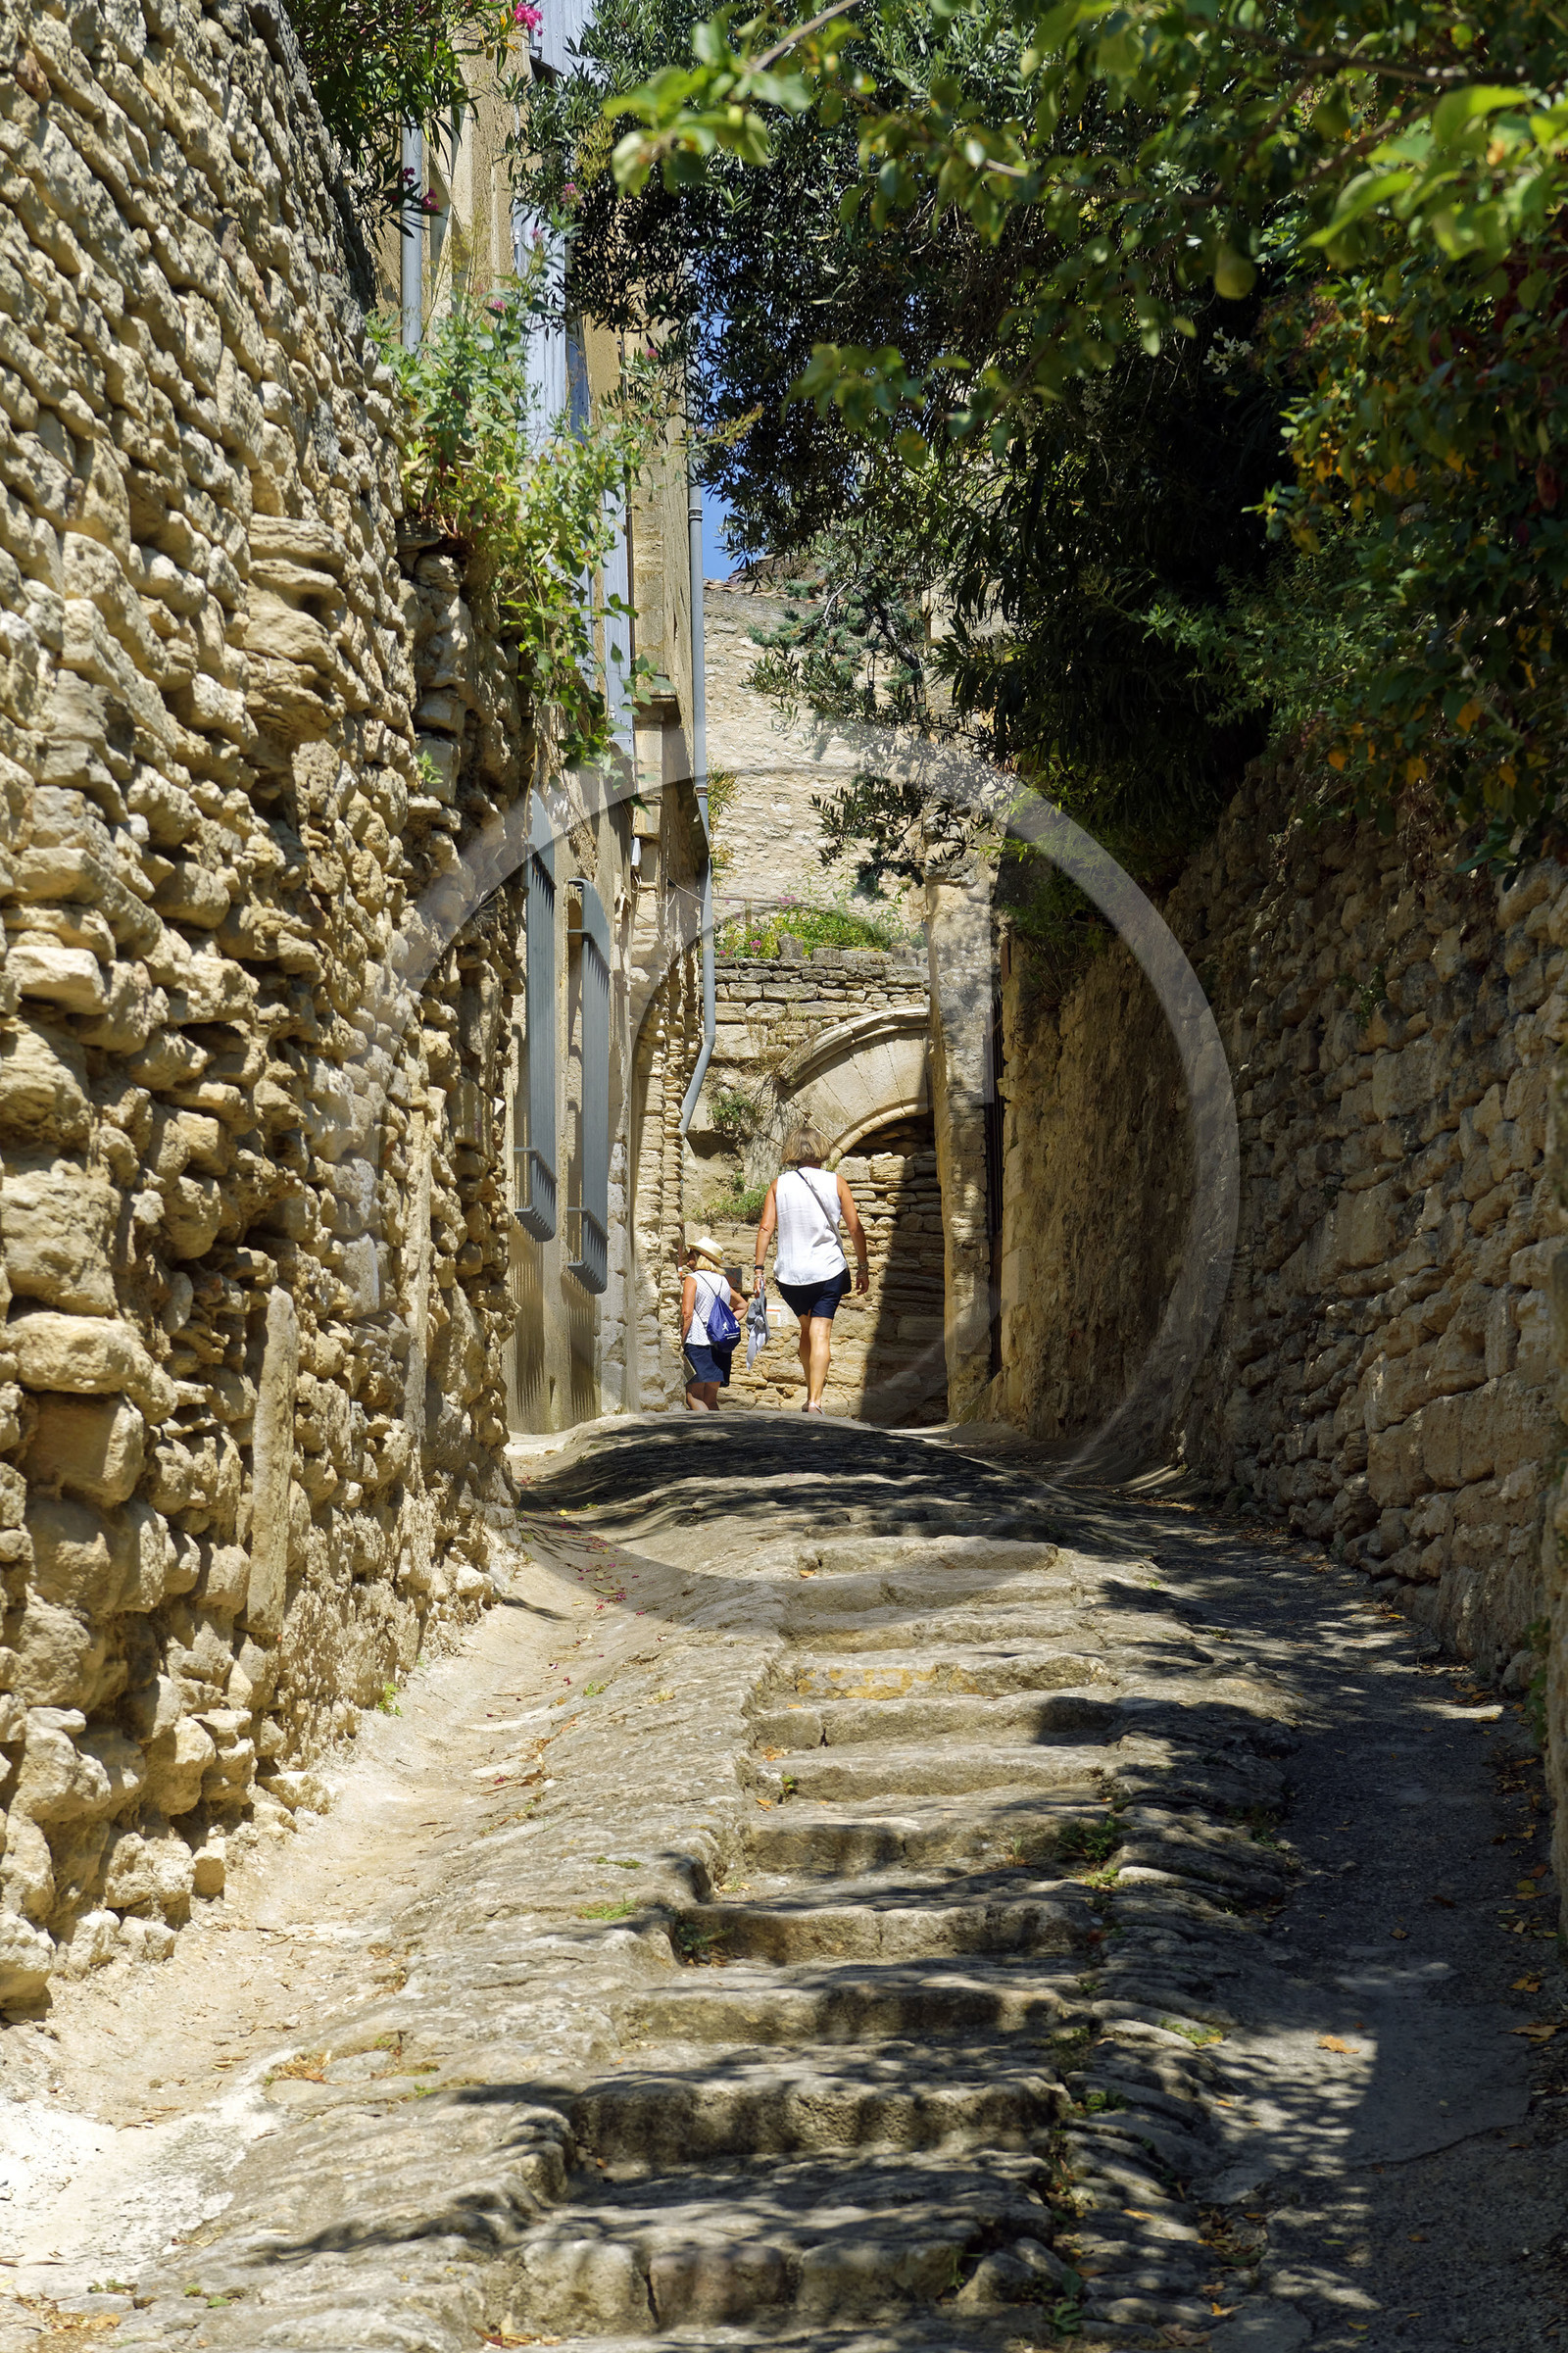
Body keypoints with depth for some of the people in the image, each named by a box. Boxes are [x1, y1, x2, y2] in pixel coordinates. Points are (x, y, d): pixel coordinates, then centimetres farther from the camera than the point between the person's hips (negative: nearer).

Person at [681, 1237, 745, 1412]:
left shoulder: (691, 1279, -4)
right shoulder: (723, 1281, 16)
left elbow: (687, 1314, -14)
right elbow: (742, 1305, 30)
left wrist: (680, 1342, -10)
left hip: (697, 1343, -6)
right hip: (720, 1347, 6)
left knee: (693, 1397, -7)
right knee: (710, 1399, 10)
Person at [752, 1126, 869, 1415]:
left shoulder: (779, 1184, 1)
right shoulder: (836, 1183, -1)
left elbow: (766, 1228, -4)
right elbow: (855, 1228, -1)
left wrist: (758, 1269, 0)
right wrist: (863, 1268, 7)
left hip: (790, 1272, 2)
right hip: (828, 1270, -2)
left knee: (806, 1329, 22)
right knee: (821, 1335, -6)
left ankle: (812, 1390, 27)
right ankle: (815, 1400, -18)